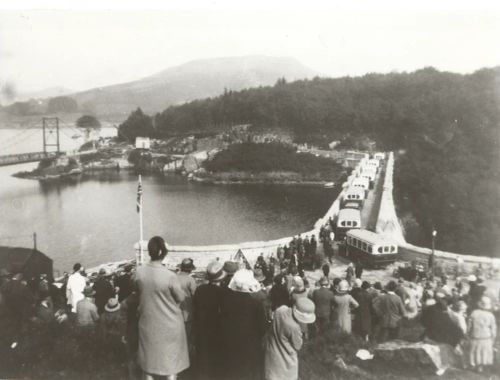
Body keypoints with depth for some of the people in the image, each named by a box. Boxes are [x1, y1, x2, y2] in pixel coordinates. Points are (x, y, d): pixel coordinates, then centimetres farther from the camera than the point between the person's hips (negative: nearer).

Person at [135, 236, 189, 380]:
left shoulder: (139, 272, -13)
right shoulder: (169, 276, -25)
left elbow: (140, 292, 3)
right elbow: (180, 298, -11)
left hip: (148, 322, 4)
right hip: (169, 324, -3)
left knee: (150, 360, 20)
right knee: (171, 362, 14)